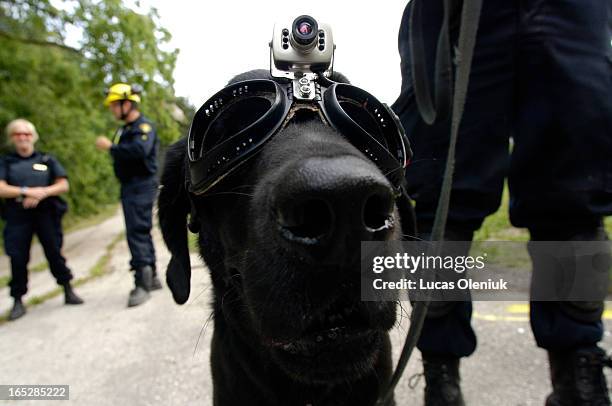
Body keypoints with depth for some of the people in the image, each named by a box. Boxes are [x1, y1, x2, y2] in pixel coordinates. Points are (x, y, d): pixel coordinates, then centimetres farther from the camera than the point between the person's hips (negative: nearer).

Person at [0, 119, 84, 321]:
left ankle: (68, 291, 11)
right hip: (18, 216, 0)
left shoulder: (47, 160, 13)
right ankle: (18, 302, 10)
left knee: (54, 252, 0)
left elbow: (63, 185, 4)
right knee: (18, 257, -1)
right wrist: (27, 192, -17)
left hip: (46, 213, 0)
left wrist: (42, 193, -12)